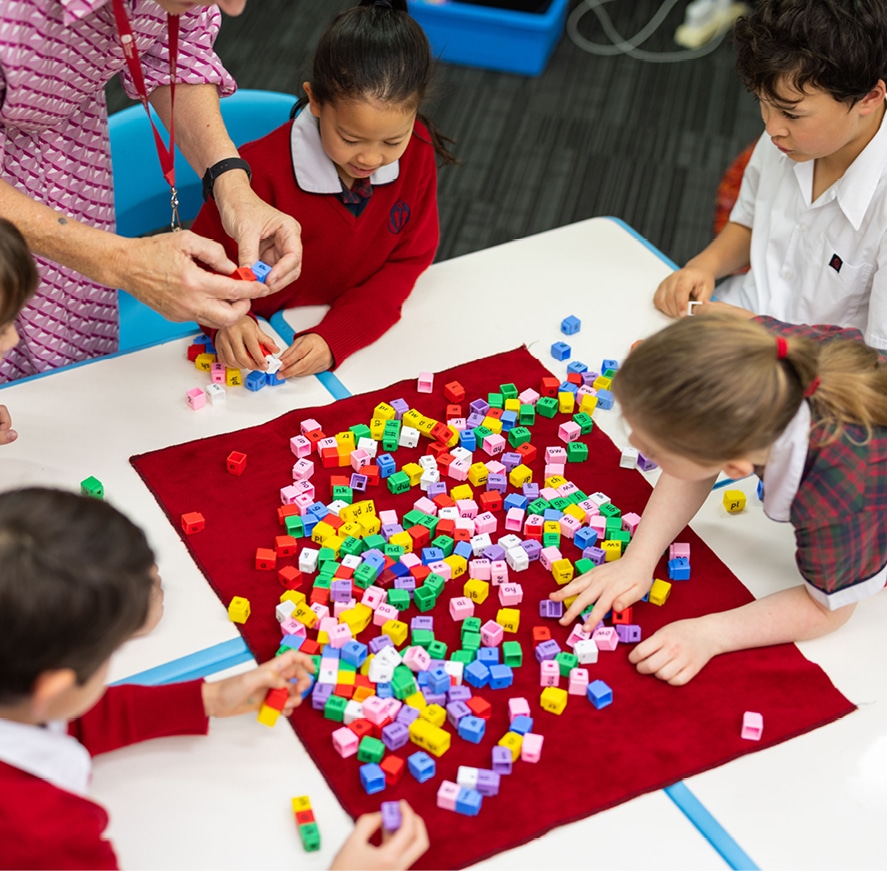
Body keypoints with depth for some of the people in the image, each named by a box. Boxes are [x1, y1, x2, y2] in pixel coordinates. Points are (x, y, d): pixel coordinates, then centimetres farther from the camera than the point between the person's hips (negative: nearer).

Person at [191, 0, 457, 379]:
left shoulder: (416, 152, -10)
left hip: (363, 335, 1)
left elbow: (408, 262, -7)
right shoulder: (264, 170, -21)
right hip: (266, 343, -1)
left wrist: (335, 337, -22)